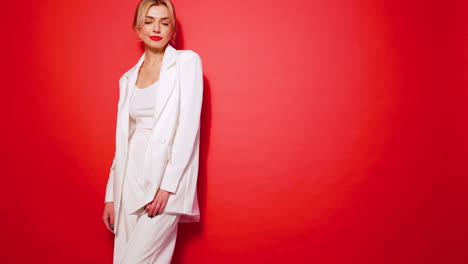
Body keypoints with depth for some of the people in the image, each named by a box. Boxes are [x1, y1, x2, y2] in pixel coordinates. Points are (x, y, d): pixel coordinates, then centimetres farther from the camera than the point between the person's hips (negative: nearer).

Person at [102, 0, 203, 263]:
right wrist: (111, 195, 11)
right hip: (131, 178, 5)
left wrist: (167, 185, -16)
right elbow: (124, 137, 14)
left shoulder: (187, 61, -1)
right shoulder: (128, 78, 14)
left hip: (166, 177, -5)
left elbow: (188, 126, -10)